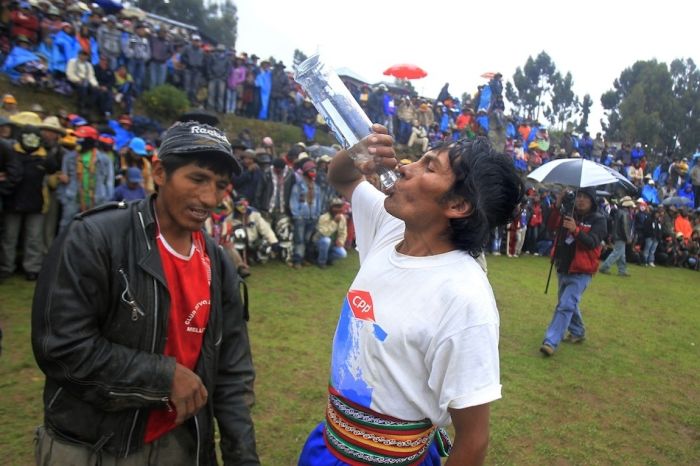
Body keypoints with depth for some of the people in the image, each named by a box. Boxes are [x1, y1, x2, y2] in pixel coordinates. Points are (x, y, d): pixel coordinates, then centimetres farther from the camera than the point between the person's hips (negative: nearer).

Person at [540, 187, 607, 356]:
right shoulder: (568, 214, 6)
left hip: (580, 272, -6)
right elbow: (551, 225, -8)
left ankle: (551, 342, -14)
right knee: (569, 303, 21)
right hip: (563, 268, 6)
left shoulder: (598, 220, -9)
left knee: (565, 306, -13)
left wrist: (576, 230, -38)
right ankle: (578, 332, 42)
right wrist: (557, 206, -21)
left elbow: (592, 242, -22)